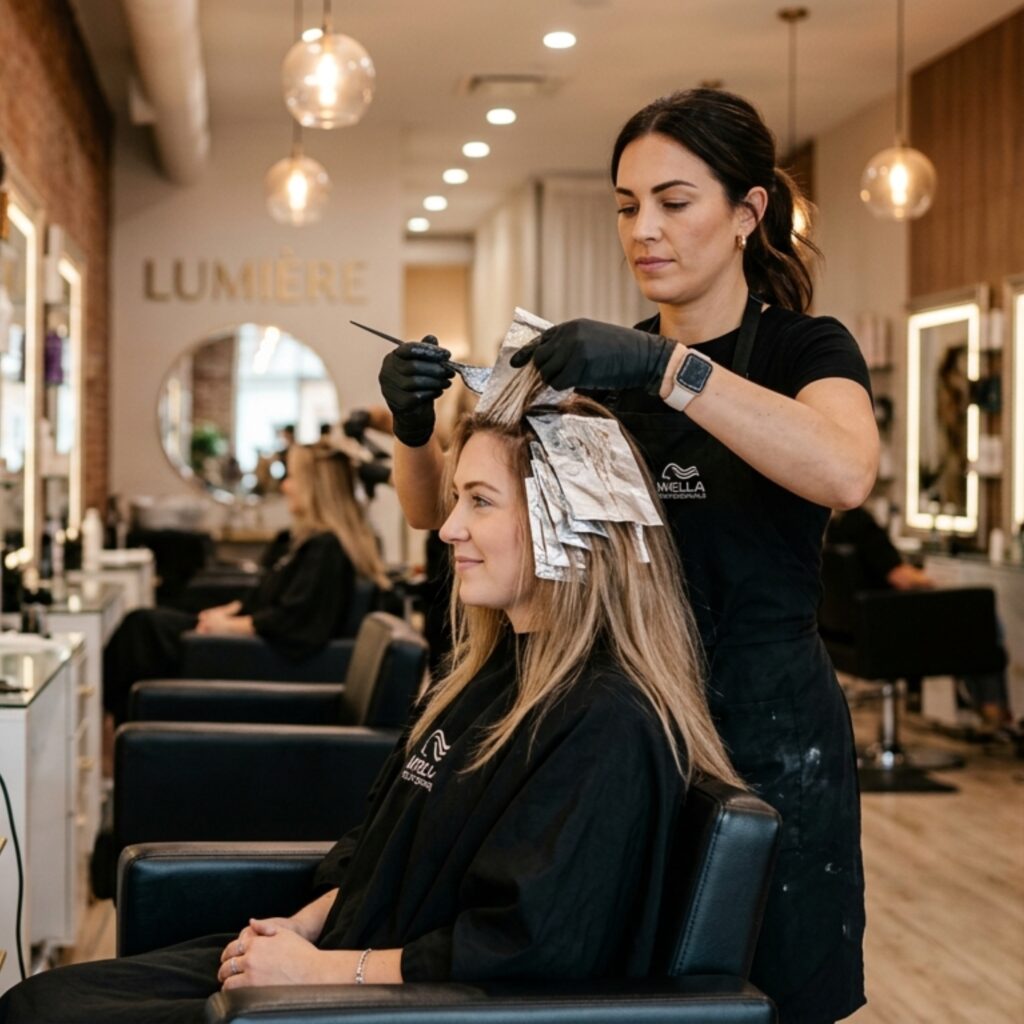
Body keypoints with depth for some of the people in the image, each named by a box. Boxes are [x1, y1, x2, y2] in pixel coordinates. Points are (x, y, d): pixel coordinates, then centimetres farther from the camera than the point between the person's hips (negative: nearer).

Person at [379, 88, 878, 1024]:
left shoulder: (804, 348, -4)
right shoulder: (600, 363, 9)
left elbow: (847, 472, -28)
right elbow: (439, 507, 7)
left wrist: (665, 368, -35)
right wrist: (416, 425, -14)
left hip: (763, 732, -4)